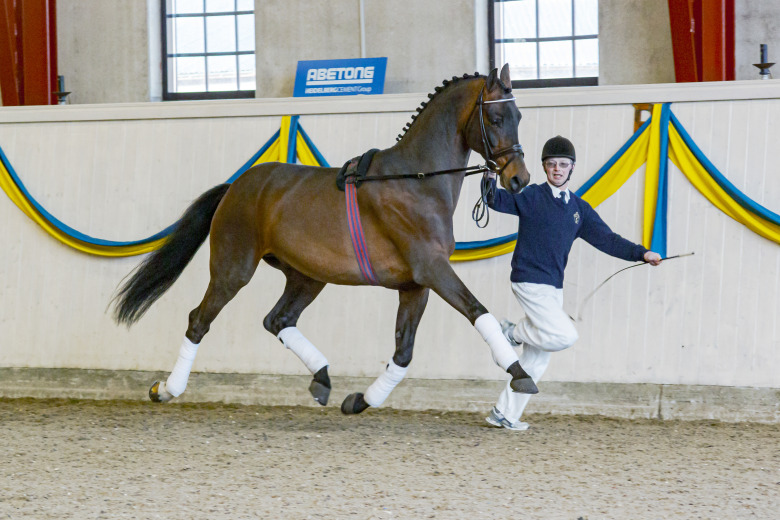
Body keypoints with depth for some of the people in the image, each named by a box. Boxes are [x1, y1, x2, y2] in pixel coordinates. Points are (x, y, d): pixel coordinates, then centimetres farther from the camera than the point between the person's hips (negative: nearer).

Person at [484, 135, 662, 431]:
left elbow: (606, 239, 7)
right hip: (529, 282, -7)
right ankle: (513, 333, 3)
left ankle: (505, 414, 14)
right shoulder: (531, 196, -3)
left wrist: (641, 253, -6)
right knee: (565, 336, -21)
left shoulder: (579, 209, 12)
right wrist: (491, 178, -35)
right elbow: (496, 200, -14)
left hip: (554, 289, 7)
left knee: (537, 360, 7)